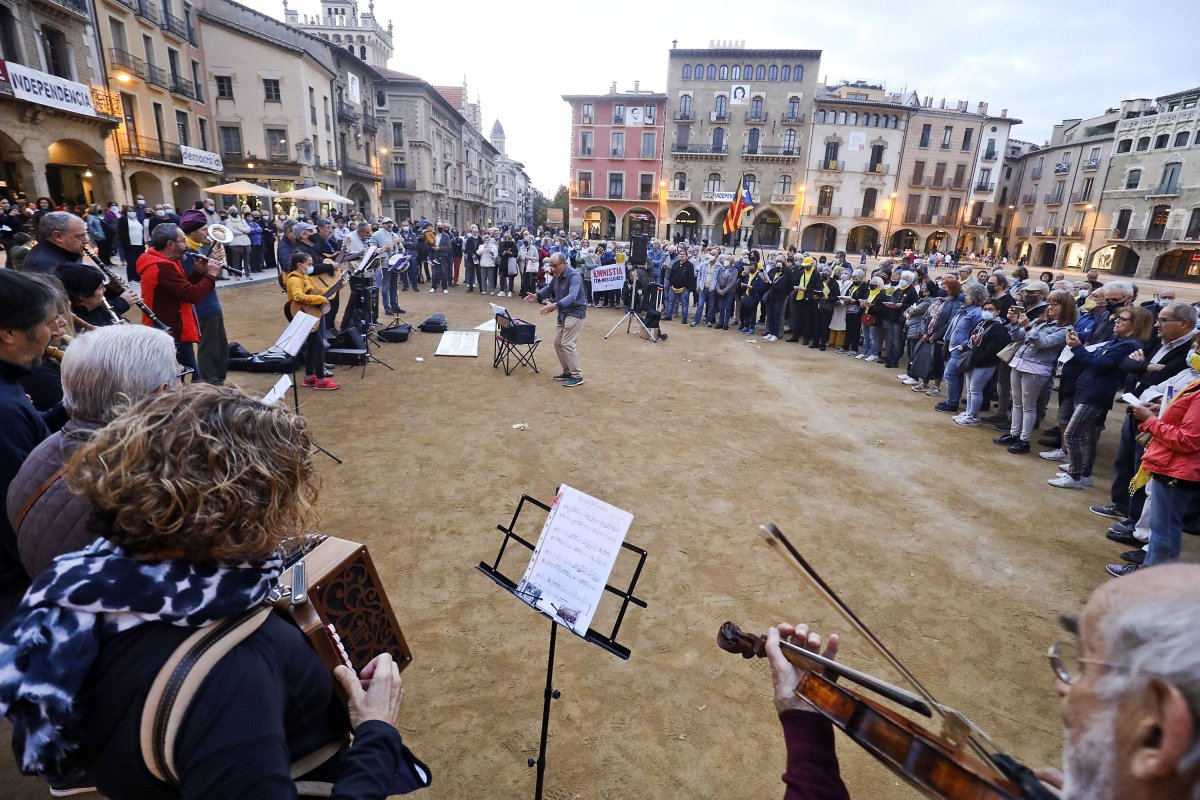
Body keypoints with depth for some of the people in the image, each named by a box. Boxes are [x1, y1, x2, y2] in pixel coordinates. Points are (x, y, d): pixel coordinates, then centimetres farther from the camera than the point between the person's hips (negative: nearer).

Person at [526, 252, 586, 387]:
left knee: (567, 344, -13)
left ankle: (577, 376, -5)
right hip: (563, 313, 9)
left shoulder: (574, 275, -22)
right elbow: (549, 288, 20)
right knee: (558, 342, 10)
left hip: (575, 312, -9)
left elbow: (572, 296, -36)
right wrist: (537, 296, 1)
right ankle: (567, 371, 22)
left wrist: (555, 305, -49)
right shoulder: (557, 275, 4)